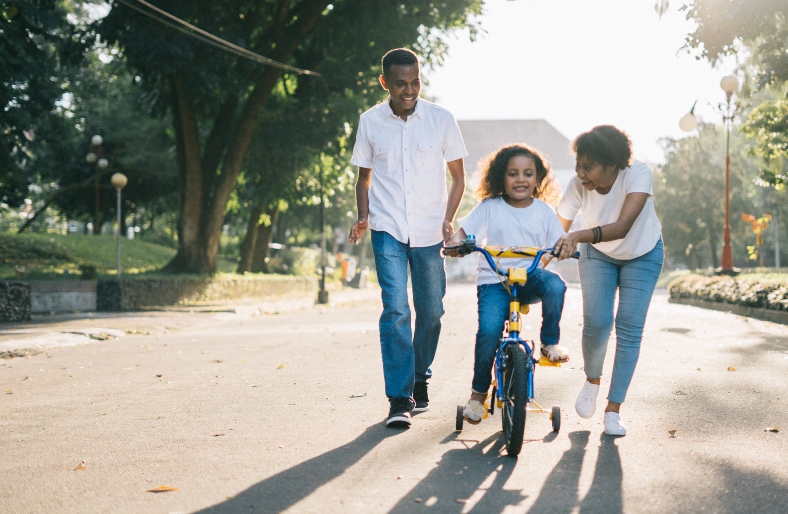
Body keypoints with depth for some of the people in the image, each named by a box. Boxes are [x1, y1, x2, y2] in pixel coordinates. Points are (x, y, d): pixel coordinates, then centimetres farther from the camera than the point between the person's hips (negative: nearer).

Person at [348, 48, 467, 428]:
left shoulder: (441, 120, -2)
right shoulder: (370, 122, 1)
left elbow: (458, 176, 6)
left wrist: (448, 220, -7)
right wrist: (363, 217, -2)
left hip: (429, 231, 1)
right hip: (387, 229, -1)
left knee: (431, 310, 6)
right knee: (395, 308, -13)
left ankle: (420, 378, 30)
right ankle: (399, 399, -10)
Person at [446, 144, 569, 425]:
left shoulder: (543, 211, 7)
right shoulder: (490, 207, 2)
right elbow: (464, 231, -3)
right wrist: (455, 242, -27)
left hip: (530, 276, 2)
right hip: (494, 279, -1)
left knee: (555, 284, -34)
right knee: (489, 330, -24)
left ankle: (550, 342, -9)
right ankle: (478, 393, -2)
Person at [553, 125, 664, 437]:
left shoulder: (637, 175, -35)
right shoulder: (578, 185, -27)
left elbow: (623, 226, -47)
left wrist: (578, 236, -61)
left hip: (642, 255, -1)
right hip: (598, 255, 1)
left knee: (629, 330, -8)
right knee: (596, 323, -15)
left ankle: (613, 409, 3)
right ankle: (592, 381, 16)